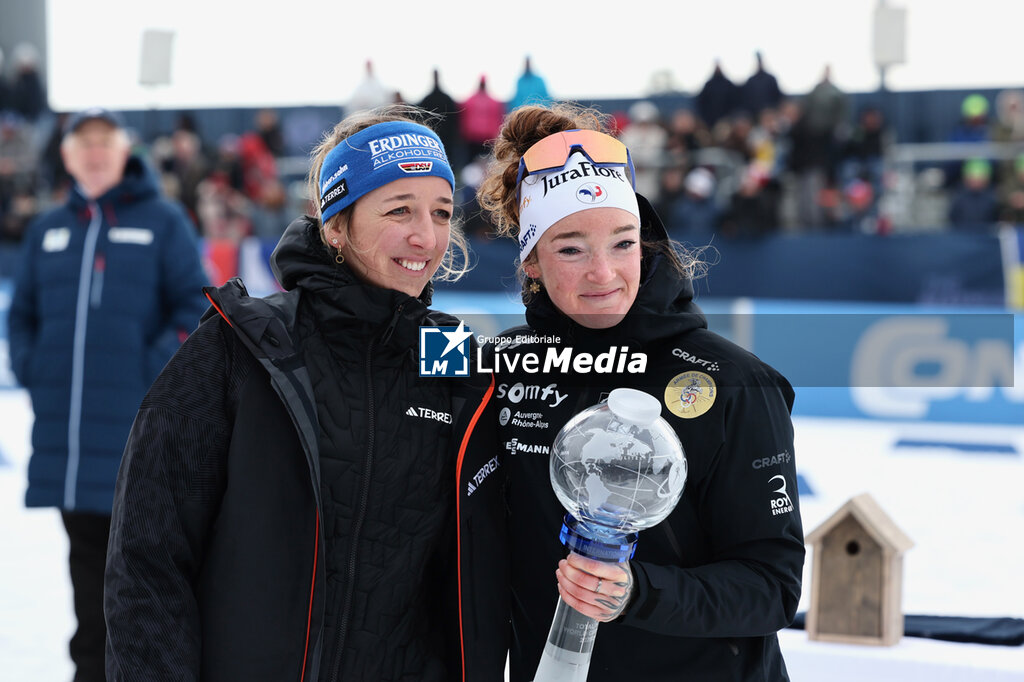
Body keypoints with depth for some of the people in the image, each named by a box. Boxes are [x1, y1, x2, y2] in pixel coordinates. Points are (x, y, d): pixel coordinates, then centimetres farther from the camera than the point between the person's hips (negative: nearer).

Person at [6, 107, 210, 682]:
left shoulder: (162, 221, 3)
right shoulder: (48, 230, 16)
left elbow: (195, 307, -1)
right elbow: (23, 311, 22)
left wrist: (154, 370, -11)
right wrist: (31, 370, 6)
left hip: (138, 420, -4)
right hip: (65, 422, 4)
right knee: (87, 552, 10)